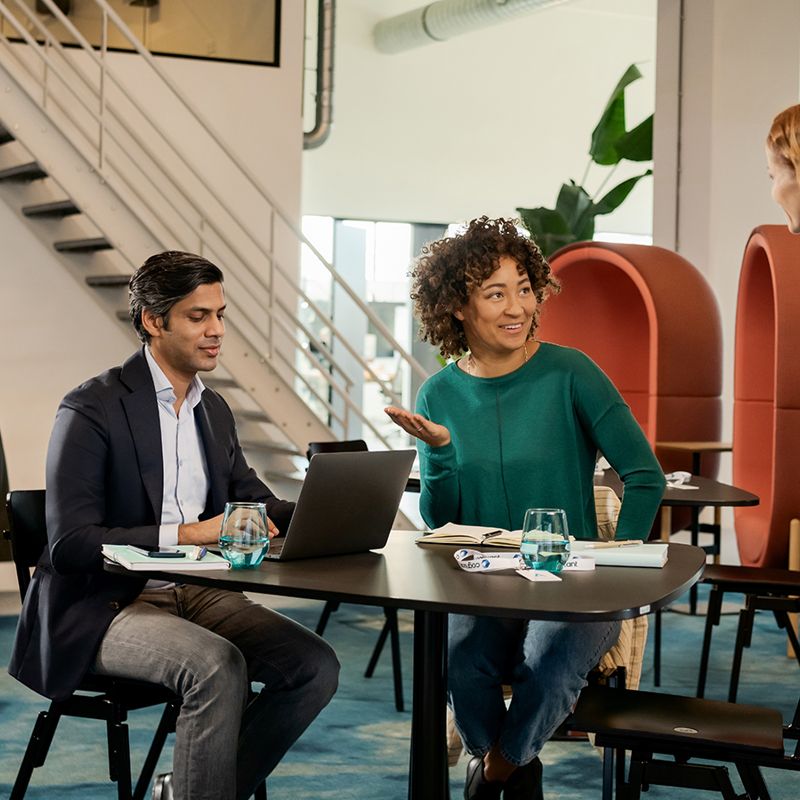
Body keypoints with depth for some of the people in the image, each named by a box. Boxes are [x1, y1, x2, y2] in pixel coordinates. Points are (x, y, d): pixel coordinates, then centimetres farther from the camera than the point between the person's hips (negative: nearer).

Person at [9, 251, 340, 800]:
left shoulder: (214, 410, 13)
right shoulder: (92, 410, -11)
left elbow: (256, 503, 18)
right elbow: (69, 544, -17)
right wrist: (187, 534, -25)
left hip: (194, 594, 7)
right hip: (103, 608, -7)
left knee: (316, 666, -13)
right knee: (219, 666, -34)